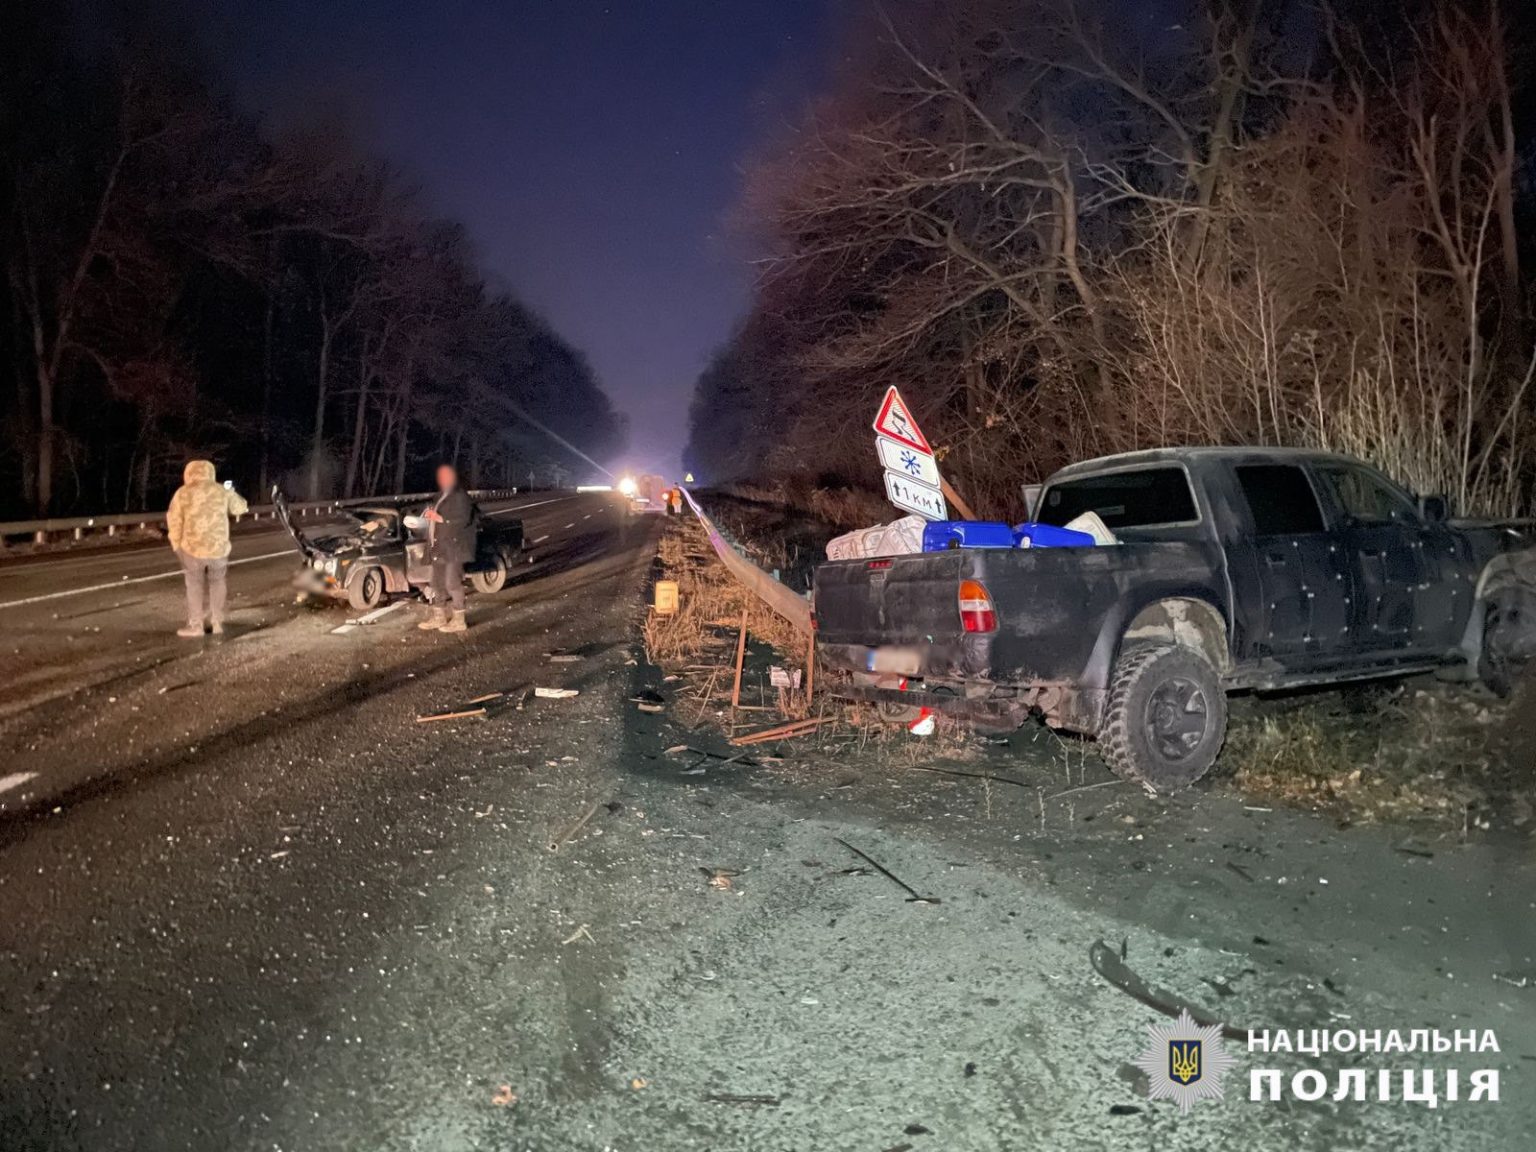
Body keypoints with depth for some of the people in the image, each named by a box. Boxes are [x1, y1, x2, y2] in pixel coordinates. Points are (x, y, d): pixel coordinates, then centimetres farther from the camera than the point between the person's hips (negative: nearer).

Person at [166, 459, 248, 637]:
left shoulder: (183, 493, -3)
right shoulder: (222, 491, 2)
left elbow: (174, 522, -1)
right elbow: (240, 508, 18)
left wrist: (177, 545, 9)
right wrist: (231, 492, 36)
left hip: (193, 548, -2)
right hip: (218, 548, 2)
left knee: (194, 585, 13)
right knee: (217, 583, 19)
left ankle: (195, 626, 13)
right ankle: (217, 623, 17)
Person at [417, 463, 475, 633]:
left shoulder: (460, 496, -10)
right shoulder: (440, 496, 18)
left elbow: (463, 520, -20)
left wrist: (440, 518, -20)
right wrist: (431, 515, 8)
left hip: (454, 548, -9)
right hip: (439, 547, 9)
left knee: (452, 583, -8)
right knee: (438, 583, 13)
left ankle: (459, 620, -2)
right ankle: (438, 616, 23)